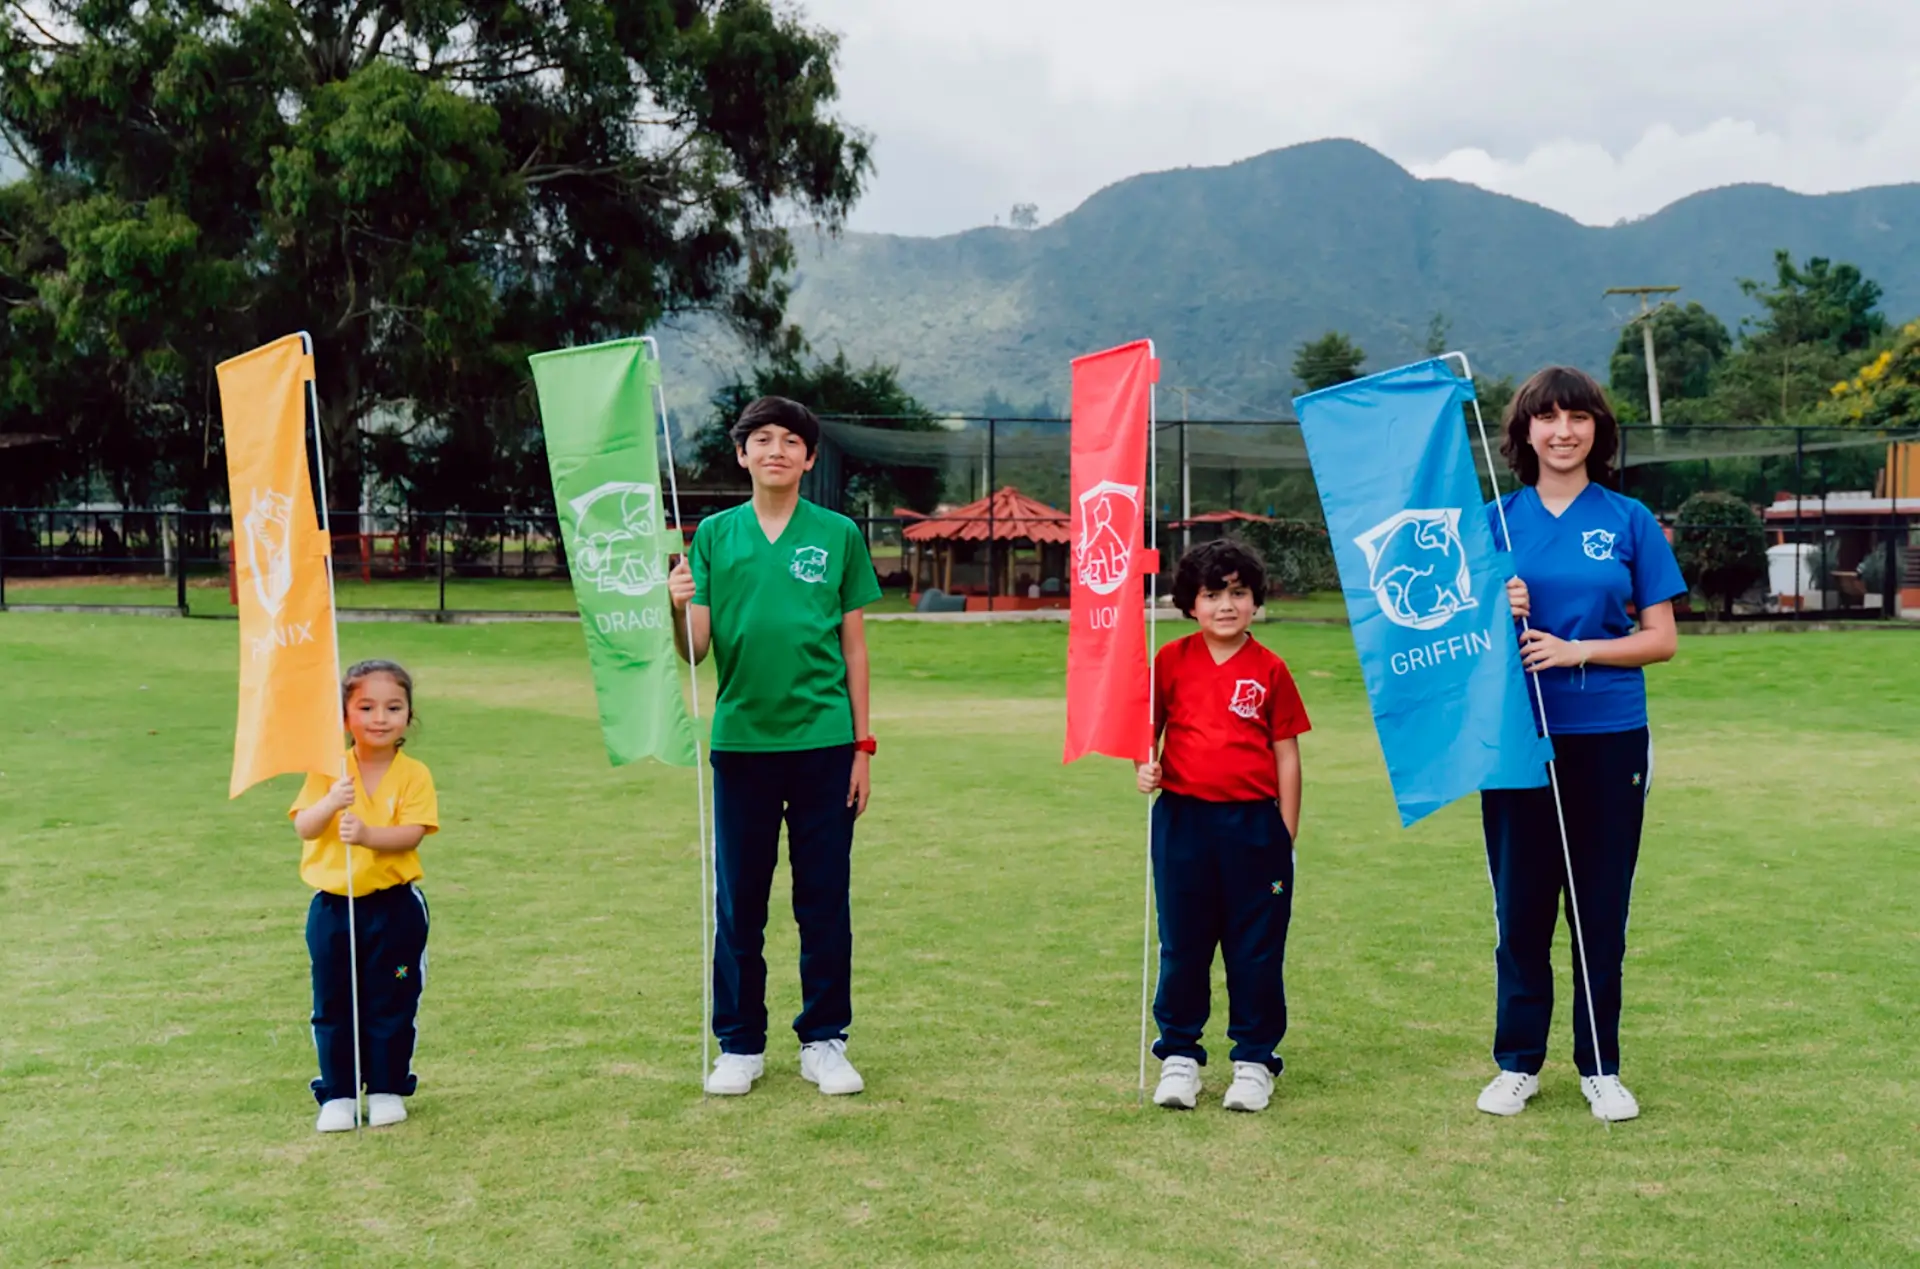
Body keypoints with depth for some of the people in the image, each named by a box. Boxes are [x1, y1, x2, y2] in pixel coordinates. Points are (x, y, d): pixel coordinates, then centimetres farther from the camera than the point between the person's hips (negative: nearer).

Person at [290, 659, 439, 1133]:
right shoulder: (329, 769, -2)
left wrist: (367, 834, -34)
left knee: (392, 1003, 7)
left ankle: (387, 1089, 21)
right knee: (332, 1005, 8)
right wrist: (331, 802, -31)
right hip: (332, 905, 2)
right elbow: (304, 827, -11)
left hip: (394, 906, -1)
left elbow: (411, 834, -17)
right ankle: (337, 1095, 19)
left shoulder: (414, 775, -6)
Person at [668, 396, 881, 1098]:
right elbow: (695, 648, 2)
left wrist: (863, 745, 3)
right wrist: (679, 608, -20)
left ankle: (823, 1040, 18)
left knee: (825, 901, 6)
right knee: (738, 902, 7)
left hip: (822, 740, 0)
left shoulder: (838, 534, 4)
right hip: (741, 740, 1)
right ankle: (739, 1045, 19)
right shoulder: (715, 535, 5)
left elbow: (853, 646, 6)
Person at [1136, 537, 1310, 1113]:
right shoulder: (1171, 661, 1)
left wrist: (1286, 834, 1)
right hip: (1183, 820, 1)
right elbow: (1147, 726, 11)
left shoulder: (1269, 670, -1)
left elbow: (1286, 755, 3)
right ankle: (1179, 1055, 23)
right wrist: (1145, 766, -11)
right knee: (1182, 944, 10)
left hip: (1253, 823, -1)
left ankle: (1254, 1060, 20)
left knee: (1256, 947, 7)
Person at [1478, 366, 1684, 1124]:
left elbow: (1662, 639, 0)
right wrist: (1496, 616, -14)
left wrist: (1576, 649, -13)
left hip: (1609, 735, 0)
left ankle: (1601, 1067, 20)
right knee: (1521, 906, 6)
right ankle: (1517, 1063, 19)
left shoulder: (1629, 521, 2)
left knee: (1602, 909, 7)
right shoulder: (1496, 521, 4)